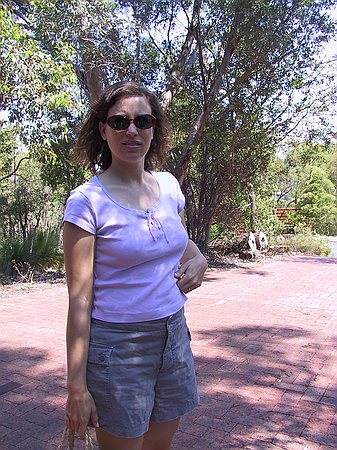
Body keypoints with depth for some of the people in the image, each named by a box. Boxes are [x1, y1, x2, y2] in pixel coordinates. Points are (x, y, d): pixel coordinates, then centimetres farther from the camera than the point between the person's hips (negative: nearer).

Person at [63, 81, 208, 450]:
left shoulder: (168, 185, 3)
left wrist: (198, 261, -2)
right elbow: (80, 299, -14)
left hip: (174, 337, 6)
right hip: (116, 346, -5)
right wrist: (76, 386, -14)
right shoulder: (87, 201, -14)